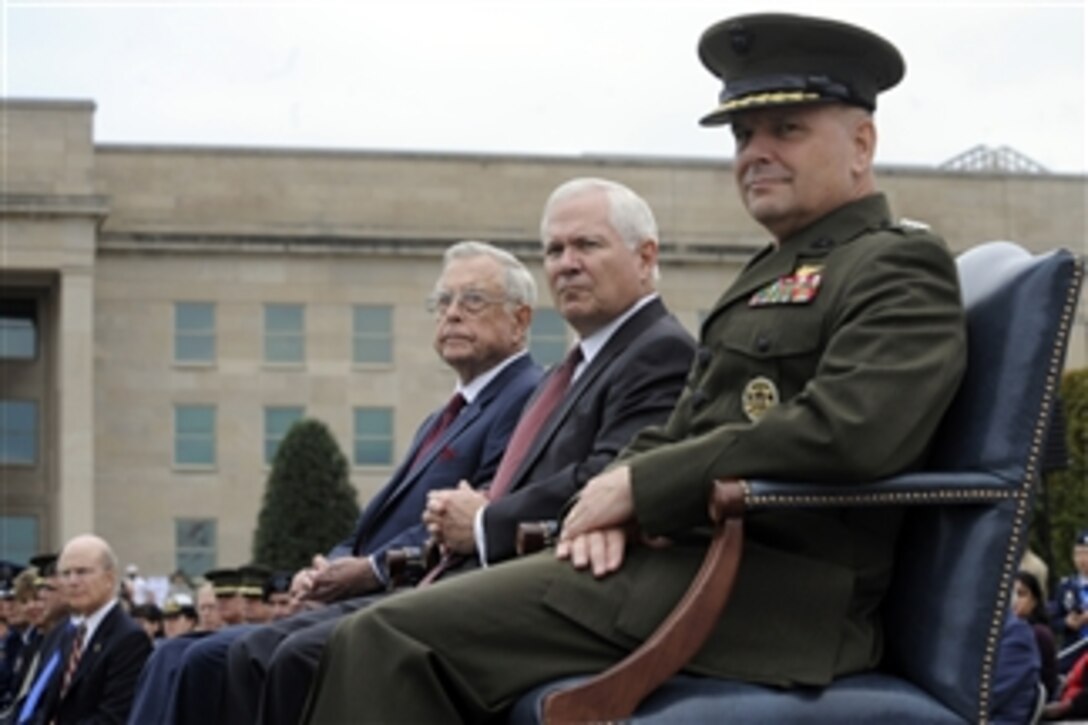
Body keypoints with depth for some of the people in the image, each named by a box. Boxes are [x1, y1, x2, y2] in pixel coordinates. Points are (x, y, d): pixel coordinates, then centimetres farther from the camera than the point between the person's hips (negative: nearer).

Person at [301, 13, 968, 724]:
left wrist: (640, 487, -14)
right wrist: (619, 493, 0)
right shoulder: (769, 273, 26)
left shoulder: (902, 267, -4)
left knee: (390, 645, -18)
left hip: (771, 597, -10)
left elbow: (846, 433, -21)